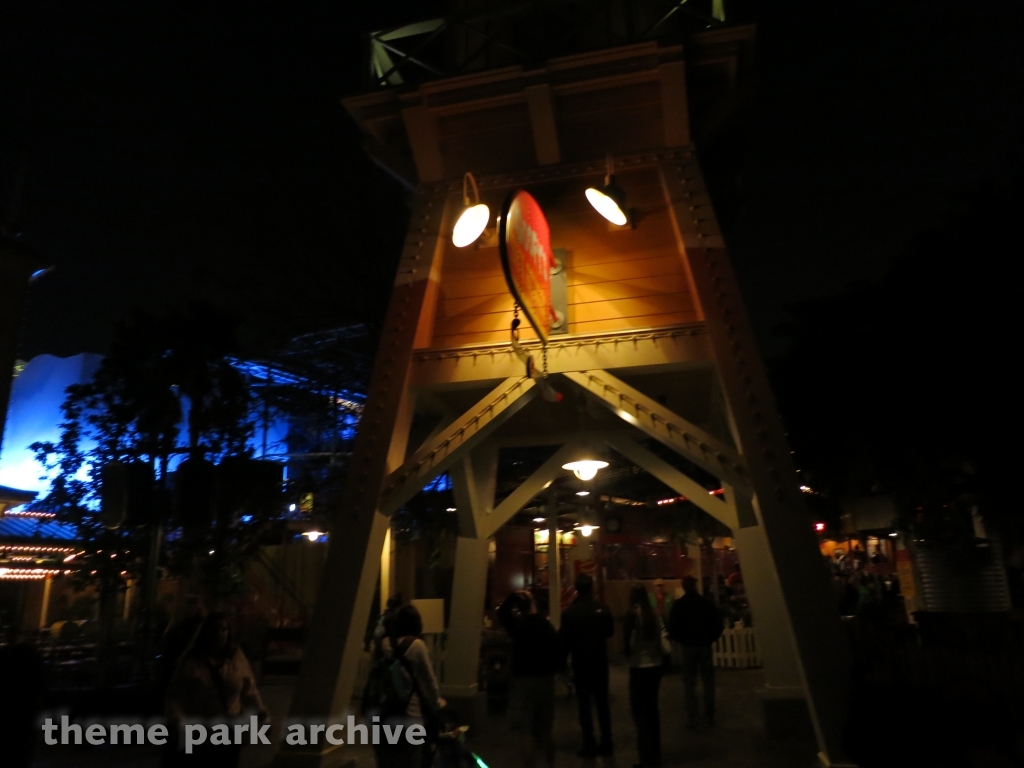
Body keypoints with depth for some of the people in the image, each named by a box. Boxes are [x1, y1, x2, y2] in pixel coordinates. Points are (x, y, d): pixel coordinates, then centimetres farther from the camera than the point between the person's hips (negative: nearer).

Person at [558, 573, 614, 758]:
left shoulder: (569, 612, -16)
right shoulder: (602, 608, -8)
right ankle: (606, 743, 19)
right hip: (601, 663, 3)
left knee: (585, 705, 6)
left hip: (581, 665, -3)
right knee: (602, 704, 14)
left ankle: (589, 746, 9)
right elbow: (610, 631, 7)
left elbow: (564, 639, -10)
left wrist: (565, 656, 8)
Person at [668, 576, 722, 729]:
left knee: (689, 683, 5)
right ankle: (709, 718, 12)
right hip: (705, 645, 2)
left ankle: (692, 719, 2)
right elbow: (717, 623, -1)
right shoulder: (706, 602, -2)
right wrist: (711, 638, 10)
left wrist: (680, 640, 8)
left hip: (688, 646, -1)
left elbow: (672, 626, -8)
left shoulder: (679, 604, -6)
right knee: (708, 682, 10)